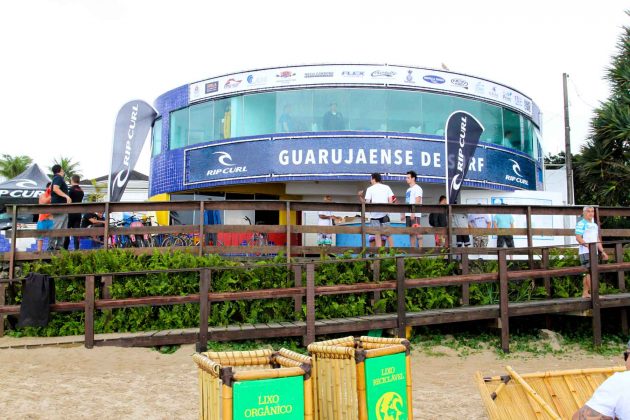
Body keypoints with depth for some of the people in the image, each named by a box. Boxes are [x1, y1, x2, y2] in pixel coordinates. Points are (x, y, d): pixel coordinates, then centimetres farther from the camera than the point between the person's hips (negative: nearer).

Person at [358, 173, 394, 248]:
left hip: (374, 214, -2)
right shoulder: (387, 187, 10)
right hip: (385, 214, 2)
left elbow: (367, 203, -3)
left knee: (377, 234, 0)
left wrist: (360, 196, 7)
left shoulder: (370, 189, 3)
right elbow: (391, 201, 2)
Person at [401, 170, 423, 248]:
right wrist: (403, 214, 16)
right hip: (408, 214, 8)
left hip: (415, 214, -8)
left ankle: (420, 247, -10)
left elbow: (417, 201, -13)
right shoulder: (408, 190, 21)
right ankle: (413, 248, 9)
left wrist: (413, 212, -22)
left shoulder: (417, 188, -4)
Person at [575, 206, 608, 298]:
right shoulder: (581, 224, -4)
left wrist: (602, 251, 20)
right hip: (586, 252, -8)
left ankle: (585, 293, 13)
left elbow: (597, 240, 25)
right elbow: (578, 238, -15)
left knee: (588, 273, 9)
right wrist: (588, 245, -26)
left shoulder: (595, 225, 22)